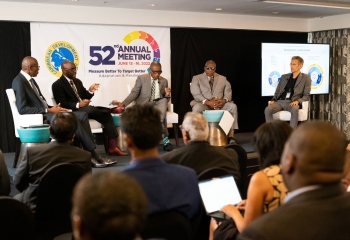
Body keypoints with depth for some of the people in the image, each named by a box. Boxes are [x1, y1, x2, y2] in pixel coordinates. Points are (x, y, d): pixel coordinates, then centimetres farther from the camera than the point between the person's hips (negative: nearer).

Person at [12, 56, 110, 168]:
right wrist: (49, 110, -19)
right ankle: (93, 154, -17)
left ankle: (90, 155, -16)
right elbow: (22, 109, -20)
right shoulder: (19, 82, -11)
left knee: (82, 115, -8)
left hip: (45, 112, 9)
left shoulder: (30, 80, 18)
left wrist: (52, 108, -1)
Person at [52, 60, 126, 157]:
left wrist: (90, 91, -4)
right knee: (90, 109, -37)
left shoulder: (77, 81, 19)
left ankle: (112, 147, -21)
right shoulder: (57, 85, -3)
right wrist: (78, 105, -26)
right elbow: (61, 104, -13)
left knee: (106, 115, -17)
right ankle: (112, 109, -9)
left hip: (85, 109, 7)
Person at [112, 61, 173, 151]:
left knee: (164, 100, -35)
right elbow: (134, 93, -1)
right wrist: (123, 103, -16)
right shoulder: (141, 78, 5)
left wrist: (167, 95, -9)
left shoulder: (164, 81, 14)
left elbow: (165, 99, 17)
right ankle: (165, 140, -26)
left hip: (159, 103, 3)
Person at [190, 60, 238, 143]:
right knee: (197, 108, -37)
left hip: (220, 104, 3)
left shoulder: (223, 78, 16)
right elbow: (196, 95, -6)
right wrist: (207, 102, -23)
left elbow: (228, 92, 7)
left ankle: (230, 136, -23)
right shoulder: (196, 78, 6)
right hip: (204, 104, -2)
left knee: (233, 106, -25)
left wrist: (224, 100, -18)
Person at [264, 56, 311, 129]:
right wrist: (273, 100, 1)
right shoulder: (284, 77, 22)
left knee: (294, 110, -40)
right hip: (279, 101, 3)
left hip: (292, 103, -3)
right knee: (267, 109, -29)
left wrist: (298, 101, -16)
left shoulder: (306, 78, 10)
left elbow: (306, 95, 5)